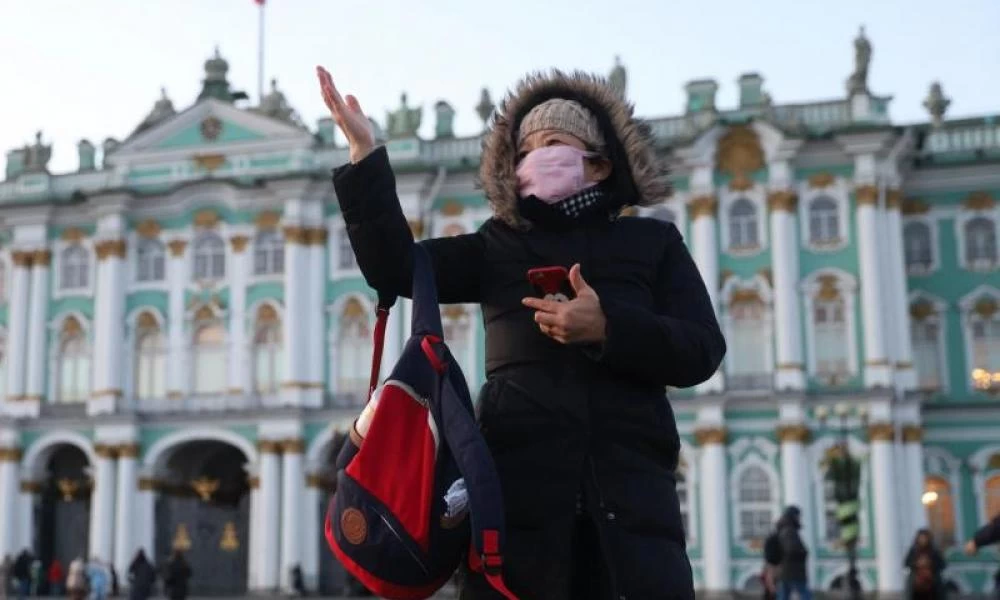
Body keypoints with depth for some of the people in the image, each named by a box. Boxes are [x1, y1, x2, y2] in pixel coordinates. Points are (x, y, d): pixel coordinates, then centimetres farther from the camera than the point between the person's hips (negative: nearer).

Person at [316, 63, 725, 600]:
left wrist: (607, 329, -12)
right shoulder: (499, 247, 18)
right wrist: (365, 154, -2)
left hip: (630, 492, 0)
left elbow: (702, 351, 4)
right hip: (518, 487, 0)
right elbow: (395, 268, 4)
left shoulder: (652, 242, 15)